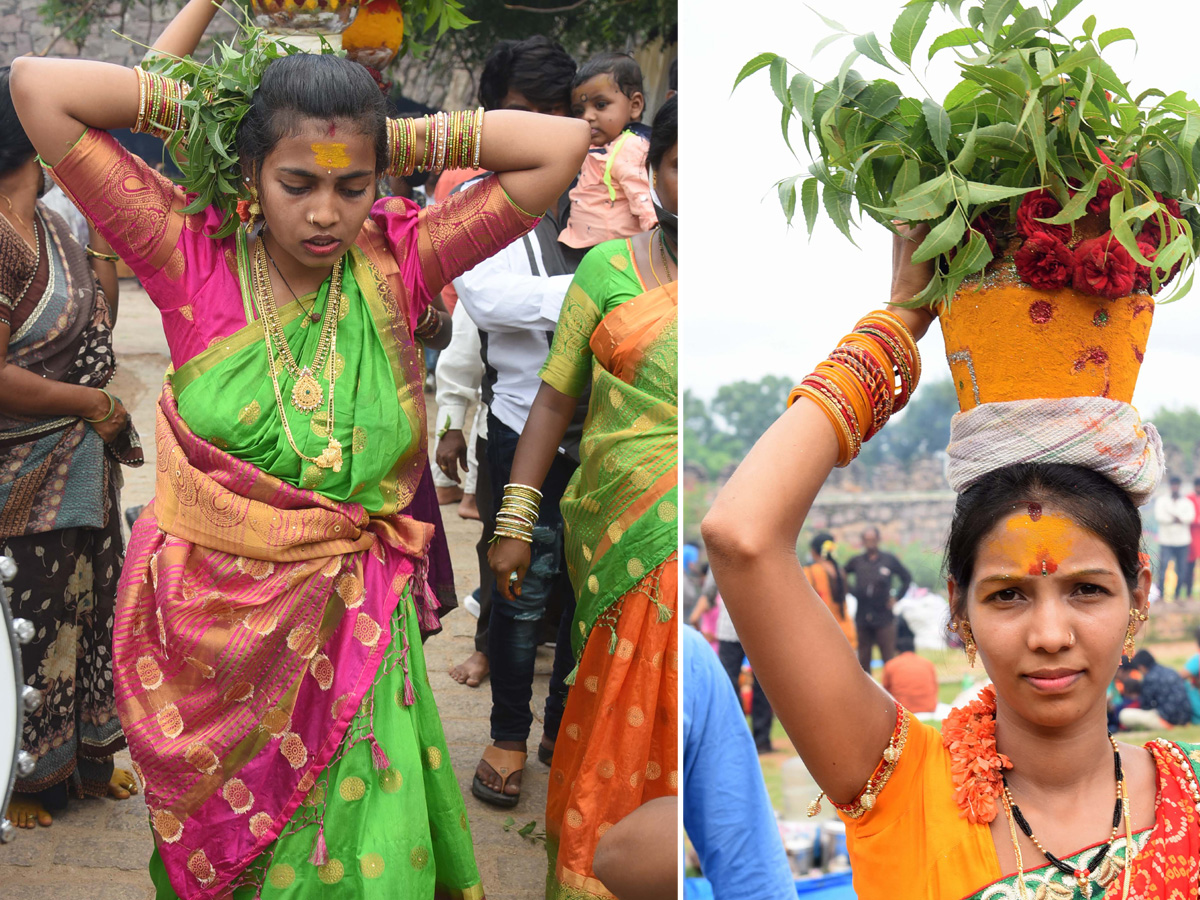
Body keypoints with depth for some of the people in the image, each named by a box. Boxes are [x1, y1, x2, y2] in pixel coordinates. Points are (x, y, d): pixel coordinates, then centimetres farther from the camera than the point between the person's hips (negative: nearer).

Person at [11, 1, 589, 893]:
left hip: (353, 636, 0)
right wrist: (199, 107, -4)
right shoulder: (194, 259, -7)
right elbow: (39, 87, -11)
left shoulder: (399, 265, -4)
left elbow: (564, 143, -8)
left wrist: (407, 139, -4)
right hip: (207, 630, 0)